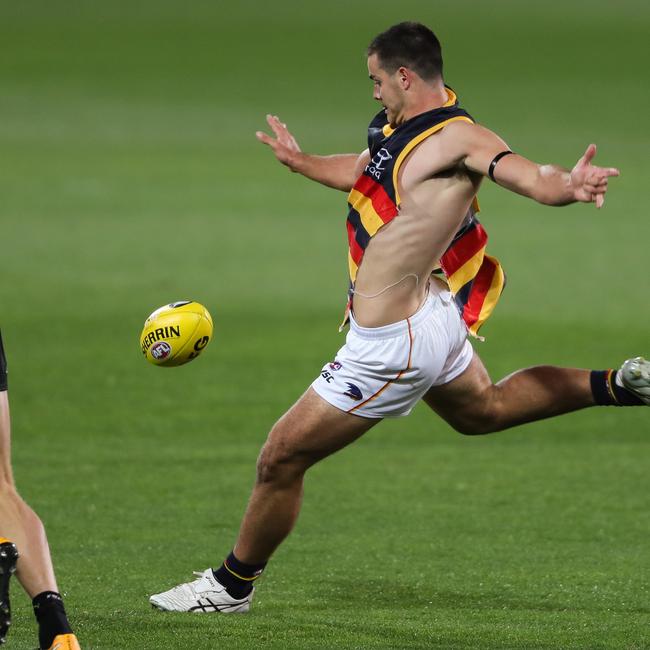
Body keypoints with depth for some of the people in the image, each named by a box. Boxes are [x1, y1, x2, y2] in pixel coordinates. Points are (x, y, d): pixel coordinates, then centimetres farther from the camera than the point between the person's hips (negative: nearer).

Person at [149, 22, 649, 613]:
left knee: (280, 460, 2)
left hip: (391, 347, -10)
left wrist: (568, 187, -58)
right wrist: (299, 160, 39)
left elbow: (531, 176, -36)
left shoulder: (458, 137, -22)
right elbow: (360, 171, 24)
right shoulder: (406, 123, 4)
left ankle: (232, 585, 18)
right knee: (484, 410, 36)